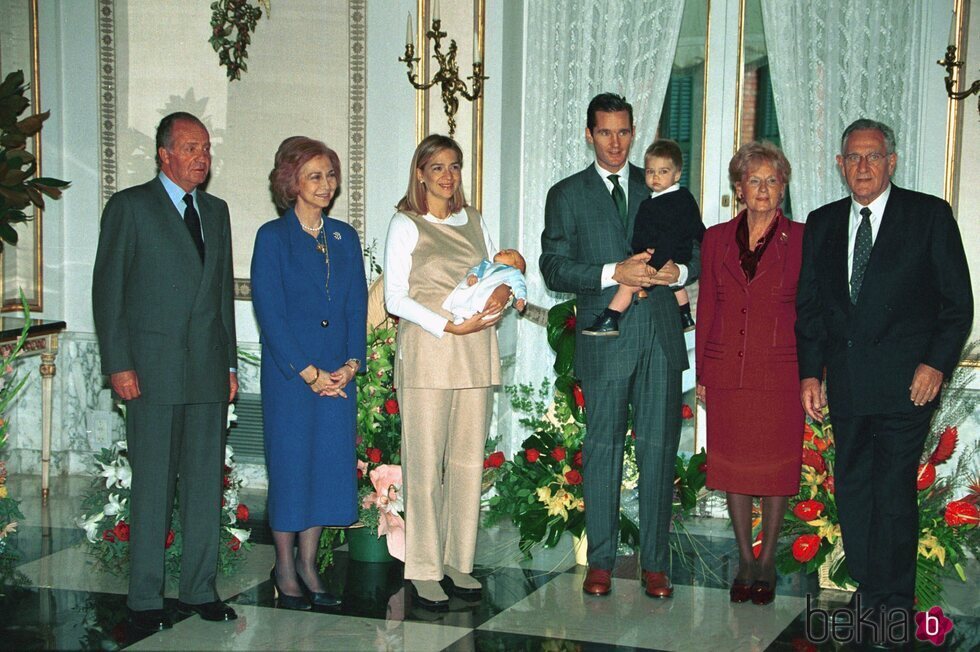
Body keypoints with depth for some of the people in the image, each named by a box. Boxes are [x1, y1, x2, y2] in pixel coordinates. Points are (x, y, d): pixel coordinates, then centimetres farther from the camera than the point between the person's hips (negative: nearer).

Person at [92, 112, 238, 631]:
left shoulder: (215, 211, 16)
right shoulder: (129, 207, 0)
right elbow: (107, 290, -3)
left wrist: (229, 362, 14)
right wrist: (118, 364, -10)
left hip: (208, 371, 5)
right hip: (153, 370, -5)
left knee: (206, 484, 7)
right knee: (152, 486, -1)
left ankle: (199, 589, 16)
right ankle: (144, 599, 8)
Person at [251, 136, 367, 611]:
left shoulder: (344, 237, 11)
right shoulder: (272, 237, -3)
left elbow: (357, 306, 10)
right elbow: (270, 312, -9)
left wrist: (351, 364, -4)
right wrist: (309, 373, -13)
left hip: (339, 375, 5)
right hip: (289, 373, -4)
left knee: (330, 463, 6)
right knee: (290, 466, 1)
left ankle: (308, 564, 18)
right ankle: (285, 569, 13)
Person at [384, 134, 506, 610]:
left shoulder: (473, 221, 16)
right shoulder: (405, 225, 0)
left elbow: (498, 273, 20)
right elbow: (395, 298, -6)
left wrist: (504, 292, -4)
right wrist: (447, 326, -16)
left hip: (475, 354, 5)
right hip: (426, 352, -5)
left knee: (469, 459, 7)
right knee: (425, 463, -3)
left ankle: (459, 560, 16)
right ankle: (424, 570, 5)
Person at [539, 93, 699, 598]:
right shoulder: (566, 196, 8)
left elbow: (697, 249, 14)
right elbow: (554, 267, -2)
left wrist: (679, 271, -9)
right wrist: (614, 273, -15)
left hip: (660, 334, 2)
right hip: (604, 336, -1)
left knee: (659, 448, 2)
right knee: (602, 449, 2)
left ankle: (655, 564, 9)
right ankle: (600, 562, 11)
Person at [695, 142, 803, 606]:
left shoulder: (802, 239, -1)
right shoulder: (717, 239, 6)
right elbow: (706, 309, 8)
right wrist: (701, 373, 5)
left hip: (780, 371, -2)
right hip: (727, 371, 2)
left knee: (776, 466, 5)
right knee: (734, 464, 8)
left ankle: (767, 561, 19)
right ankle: (745, 560, 20)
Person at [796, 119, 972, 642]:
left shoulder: (930, 215, 1)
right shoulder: (822, 224, 13)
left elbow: (957, 300, 0)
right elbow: (809, 304, 14)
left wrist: (937, 363, -10)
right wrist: (810, 372, 5)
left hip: (905, 382, -5)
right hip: (846, 382, 5)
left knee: (892, 491, -6)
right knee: (852, 490, 9)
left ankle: (894, 606, 5)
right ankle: (867, 592, 21)